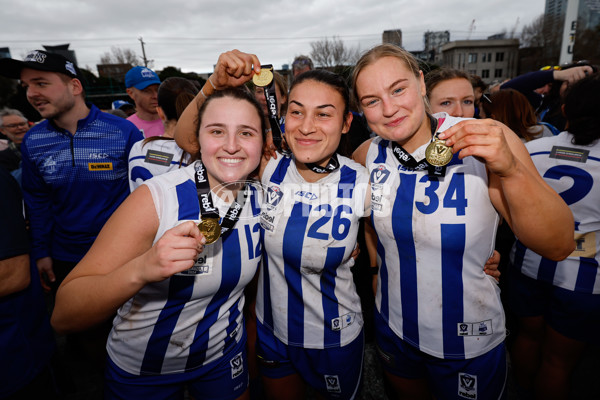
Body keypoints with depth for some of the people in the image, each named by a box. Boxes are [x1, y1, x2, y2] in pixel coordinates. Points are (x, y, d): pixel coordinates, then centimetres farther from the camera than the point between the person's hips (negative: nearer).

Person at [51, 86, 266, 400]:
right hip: (141, 372, -2)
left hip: (224, 356, 3)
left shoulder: (260, 198, -13)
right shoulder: (155, 198, -27)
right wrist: (141, 269, -45)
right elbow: (63, 316, -28)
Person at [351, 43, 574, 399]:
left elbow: (559, 246, -22)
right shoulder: (369, 154, -10)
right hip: (393, 328, 3)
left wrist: (510, 169, -37)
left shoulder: (487, 141, -20)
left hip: (470, 347, -2)